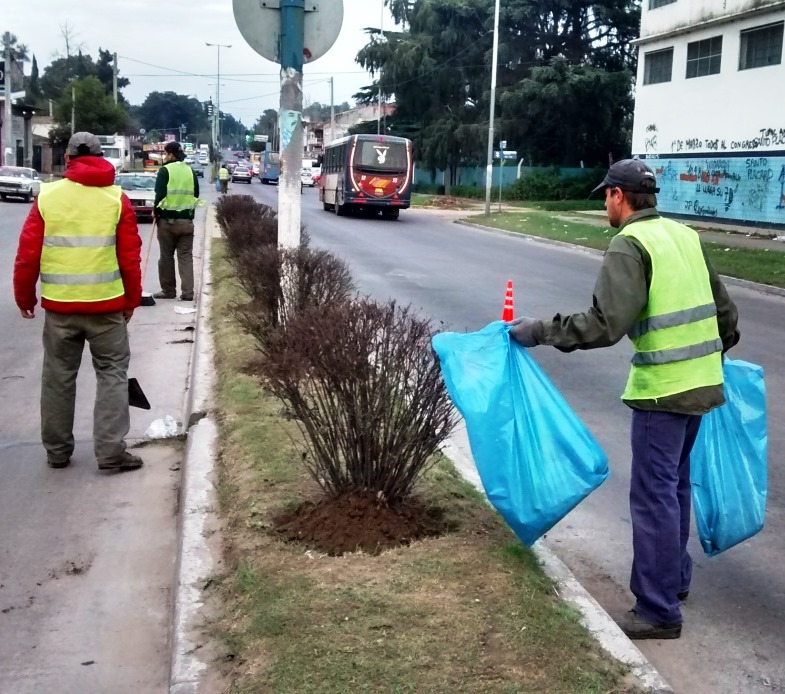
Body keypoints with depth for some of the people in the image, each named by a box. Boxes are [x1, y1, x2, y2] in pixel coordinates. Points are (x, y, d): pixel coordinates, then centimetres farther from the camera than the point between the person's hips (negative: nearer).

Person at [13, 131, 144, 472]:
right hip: (106, 305, -1)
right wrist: (131, 300, 9)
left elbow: (27, 254, 0)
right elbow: (130, 257, -2)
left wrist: (24, 296, 12)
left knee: (58, 376, 13)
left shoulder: (47, 196, 0)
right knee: (112, 373, 6)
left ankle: (57, 451, 20)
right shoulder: (117, 199, -2)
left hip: (58, 305, 2)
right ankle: (111, 451, 0)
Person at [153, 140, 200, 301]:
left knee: (166, 257, 7)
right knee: (186, 257, 5)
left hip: (167, 220, -4)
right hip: (186, 220, 4)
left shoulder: (165, 170, -7)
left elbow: (160, 195, -13)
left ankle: (168, 290, 13)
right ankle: (187, 292, -1)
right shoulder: (190, 171, 9)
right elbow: (196, 195, 13)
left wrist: (156, 212, 2)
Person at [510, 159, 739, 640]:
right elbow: (724, 307, 19)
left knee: (654, 494, -1)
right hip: (702, 381, 9)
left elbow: (605, 325, -24)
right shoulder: (685, 235, 11)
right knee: (676, 483, 22)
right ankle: (675, 575, 37)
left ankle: (659, 611, 6)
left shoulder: (630, 244, -13)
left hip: (663, 389, -9)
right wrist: (721, 346, 37)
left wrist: (541, 331, -15)